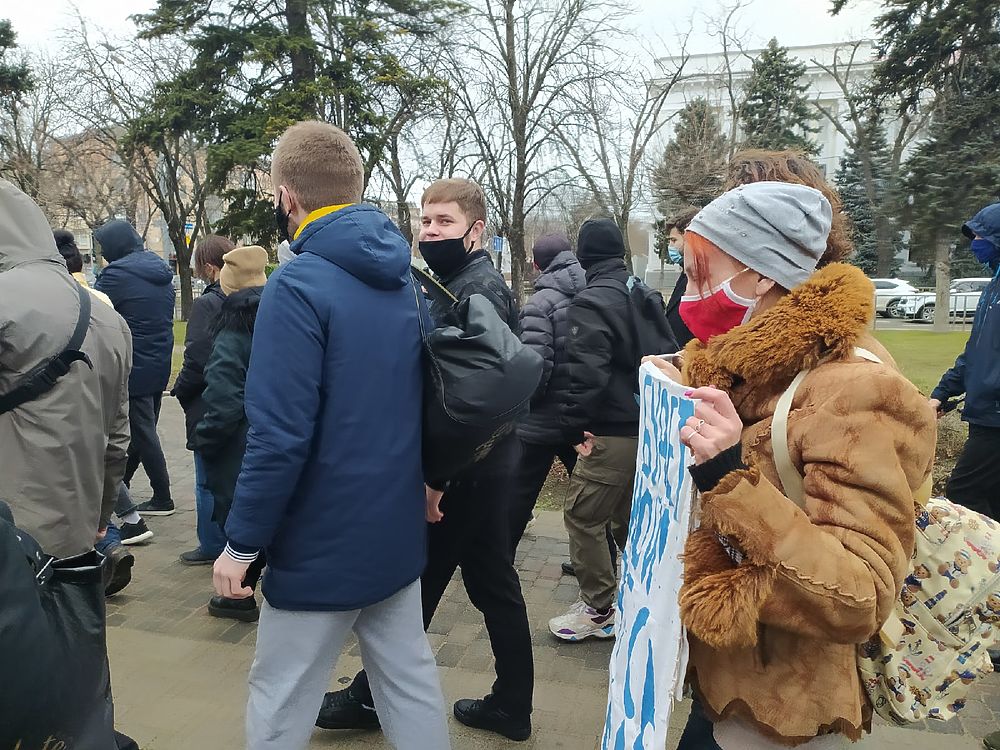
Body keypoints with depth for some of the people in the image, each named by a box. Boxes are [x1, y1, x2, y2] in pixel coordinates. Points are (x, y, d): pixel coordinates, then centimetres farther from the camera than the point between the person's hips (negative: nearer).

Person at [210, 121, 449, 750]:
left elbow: (281, 436, -22)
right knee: (411, 680, 19)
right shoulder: (404, 278, 4)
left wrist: (241, 543, -11)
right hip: (400, 530, 7)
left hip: (324, 545, -7)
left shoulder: (300, 285, -19)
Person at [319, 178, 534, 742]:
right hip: (488, 465, 9)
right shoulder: (464, 283, 14)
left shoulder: (479, 289, -16)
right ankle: (512, 706, 29)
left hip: (465, 469, -9)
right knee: (495, 585, 15)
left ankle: (373, 697, 26)